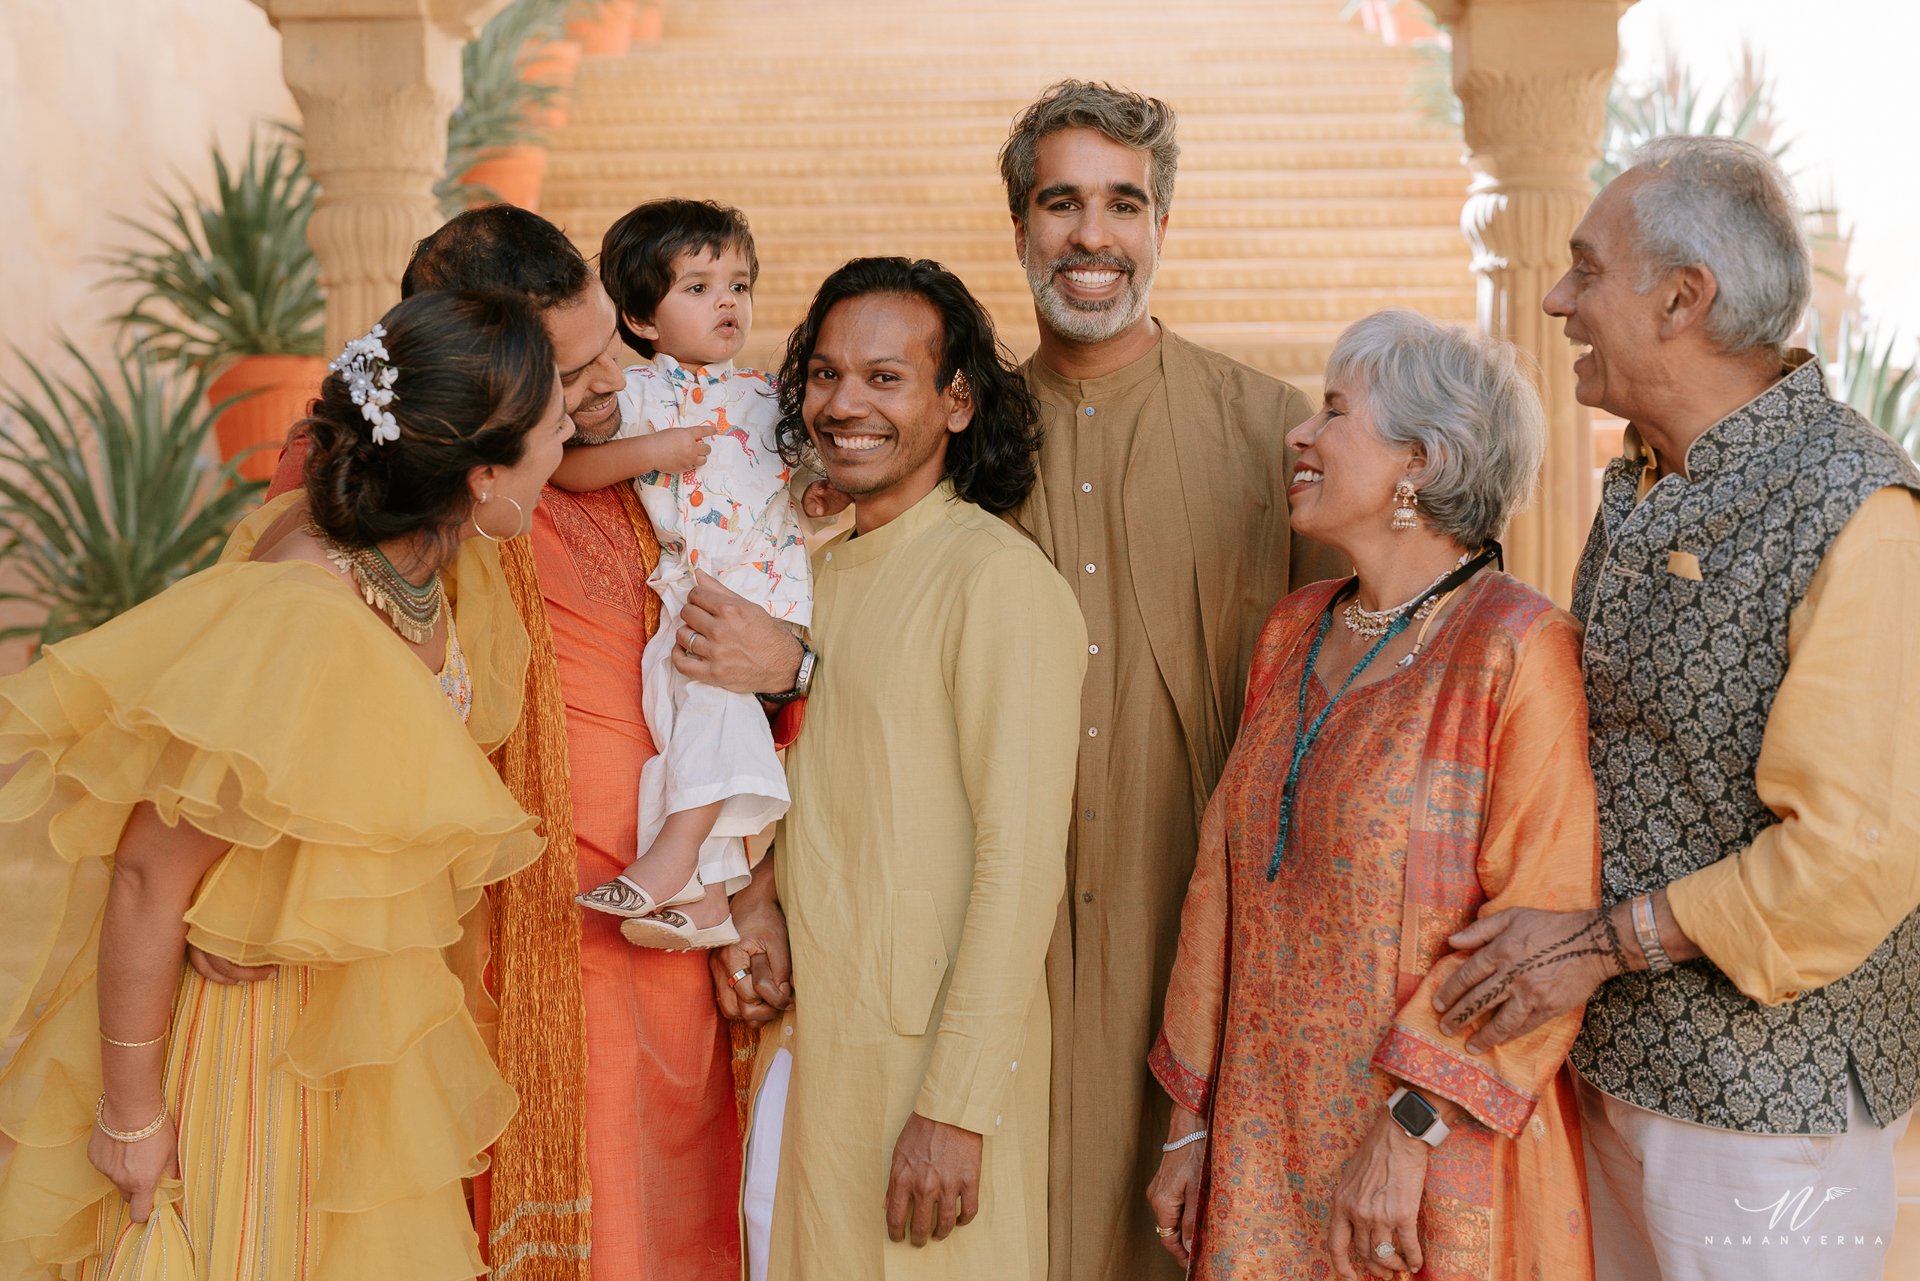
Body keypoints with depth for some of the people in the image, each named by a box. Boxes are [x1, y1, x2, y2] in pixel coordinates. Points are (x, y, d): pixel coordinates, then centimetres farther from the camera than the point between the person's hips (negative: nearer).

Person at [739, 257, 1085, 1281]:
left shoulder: (998, 579, -15)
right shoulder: (823, 567, 10)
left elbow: (1019, 859, -19)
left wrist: (957, 1107, -20)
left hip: (922, 1049, -7)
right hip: (803, 1038, 7)